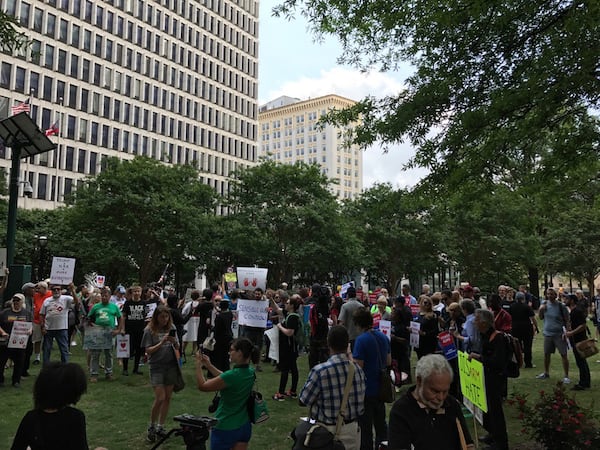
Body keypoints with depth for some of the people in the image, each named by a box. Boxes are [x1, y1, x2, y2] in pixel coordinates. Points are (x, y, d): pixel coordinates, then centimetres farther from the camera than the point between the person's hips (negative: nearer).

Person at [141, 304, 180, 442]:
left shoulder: (171, 328, 3)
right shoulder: (149, 330, -6)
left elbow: (177, 348, 7)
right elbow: (148, 351, -9)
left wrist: (174, 342, -15)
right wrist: (162, 342, -21)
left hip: (171, 366, 4)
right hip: (157, 367, -3)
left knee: (167, 398, 8)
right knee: (160, 398, -9)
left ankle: (160, 427, 22)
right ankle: (151, 427, 12)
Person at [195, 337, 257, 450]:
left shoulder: (232, 375, -28)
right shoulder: (250, 373, -5)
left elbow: (202, 386, -16)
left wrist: (198, 364, -5)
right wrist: (209, 365, 11)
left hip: (225, 428, -6)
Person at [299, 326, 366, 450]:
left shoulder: (319, 371, -23)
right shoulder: (357, 368, -9)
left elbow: (303, 401, -12)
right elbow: (361, 401, 2)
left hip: (327, 431, -3)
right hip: (352, 429, 4)